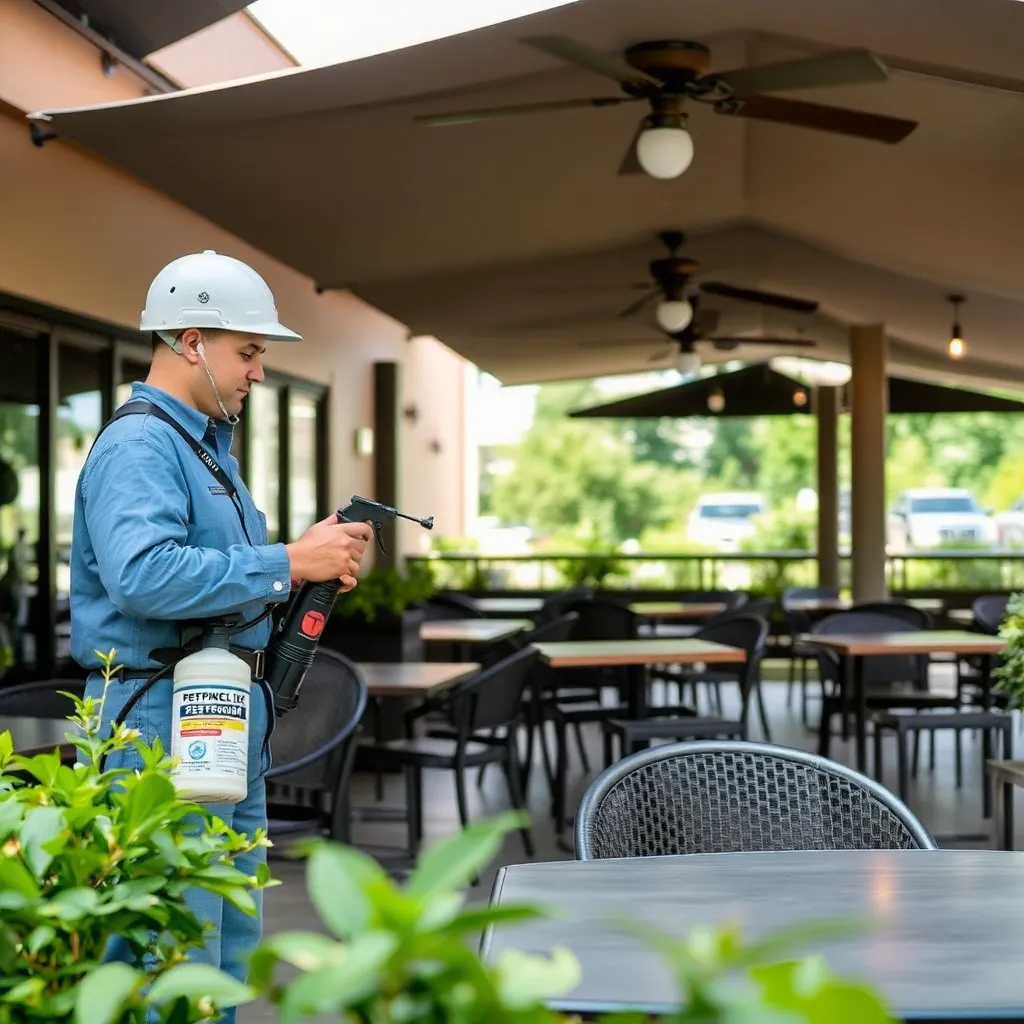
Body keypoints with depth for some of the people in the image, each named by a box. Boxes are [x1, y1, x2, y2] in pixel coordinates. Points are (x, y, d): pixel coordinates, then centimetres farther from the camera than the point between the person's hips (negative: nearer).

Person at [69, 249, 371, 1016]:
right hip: (165, 725, -10)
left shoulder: (210, 445, 19)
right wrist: (290, 563, -24)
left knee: (230, 953, 16)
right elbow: (142, 574, -31)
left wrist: (318, 557, 3)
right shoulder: (138, 444, -14)